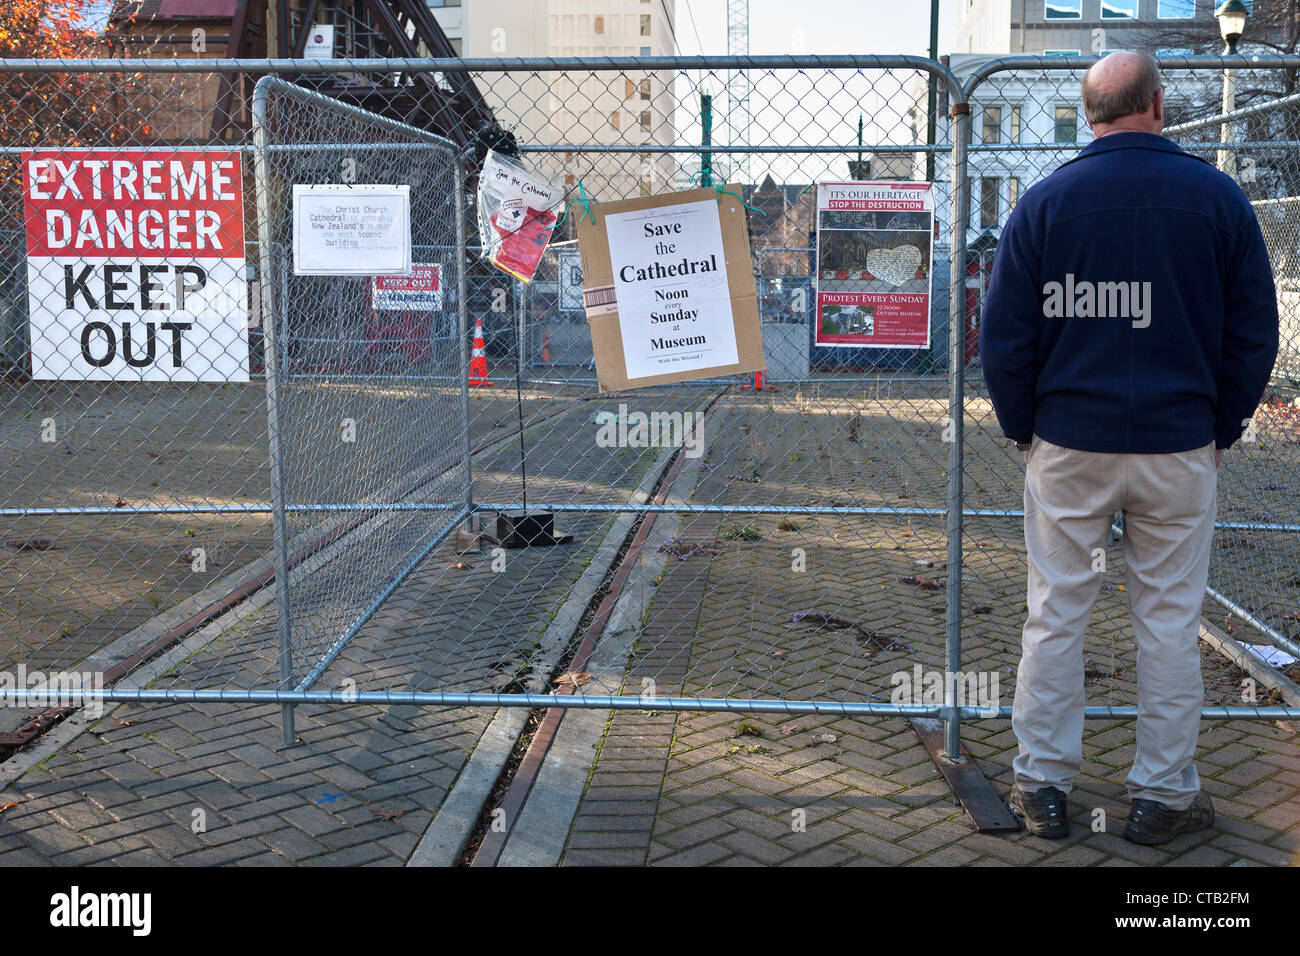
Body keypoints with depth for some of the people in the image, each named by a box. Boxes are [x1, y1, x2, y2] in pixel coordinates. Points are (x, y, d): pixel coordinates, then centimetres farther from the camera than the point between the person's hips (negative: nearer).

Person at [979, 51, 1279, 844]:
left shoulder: (1045, 203, -1)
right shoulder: (1218, 197, 0)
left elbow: (1004, 336, -2)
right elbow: (1255, 332, 2)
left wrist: (1023, 426, 9)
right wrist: (1223, 427, 12)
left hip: (1068, 446, 0)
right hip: (1178, 449, 0)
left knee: (1055, 615, 8)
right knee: (1170, 622, 9)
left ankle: (1043, 785, 16)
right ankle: (1165, 793, 18)